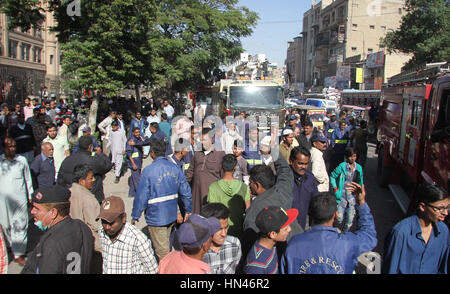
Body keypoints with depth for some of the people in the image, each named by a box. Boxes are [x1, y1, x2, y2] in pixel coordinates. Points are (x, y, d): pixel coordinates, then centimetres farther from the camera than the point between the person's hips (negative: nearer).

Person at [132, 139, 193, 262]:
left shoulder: (148, 170, -17)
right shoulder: (175, 168, -2)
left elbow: (141, 196, -15)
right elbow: (186, 192, 1)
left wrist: (135, 216, -3)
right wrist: (188, 210, 14)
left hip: (156, 217, -6)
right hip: (172, 215, 6)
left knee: (162, 250, 6)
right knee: (166, 246, 25)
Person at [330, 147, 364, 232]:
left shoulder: (359, 168, 4)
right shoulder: (342, 166, -9)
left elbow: (360, 182, 16)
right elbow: (332, 176, 1)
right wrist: (335, 188, -5)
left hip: (352, 197, 4)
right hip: (342, 197, -3)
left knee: (350, 220, 7)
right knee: (339, 219, -1)